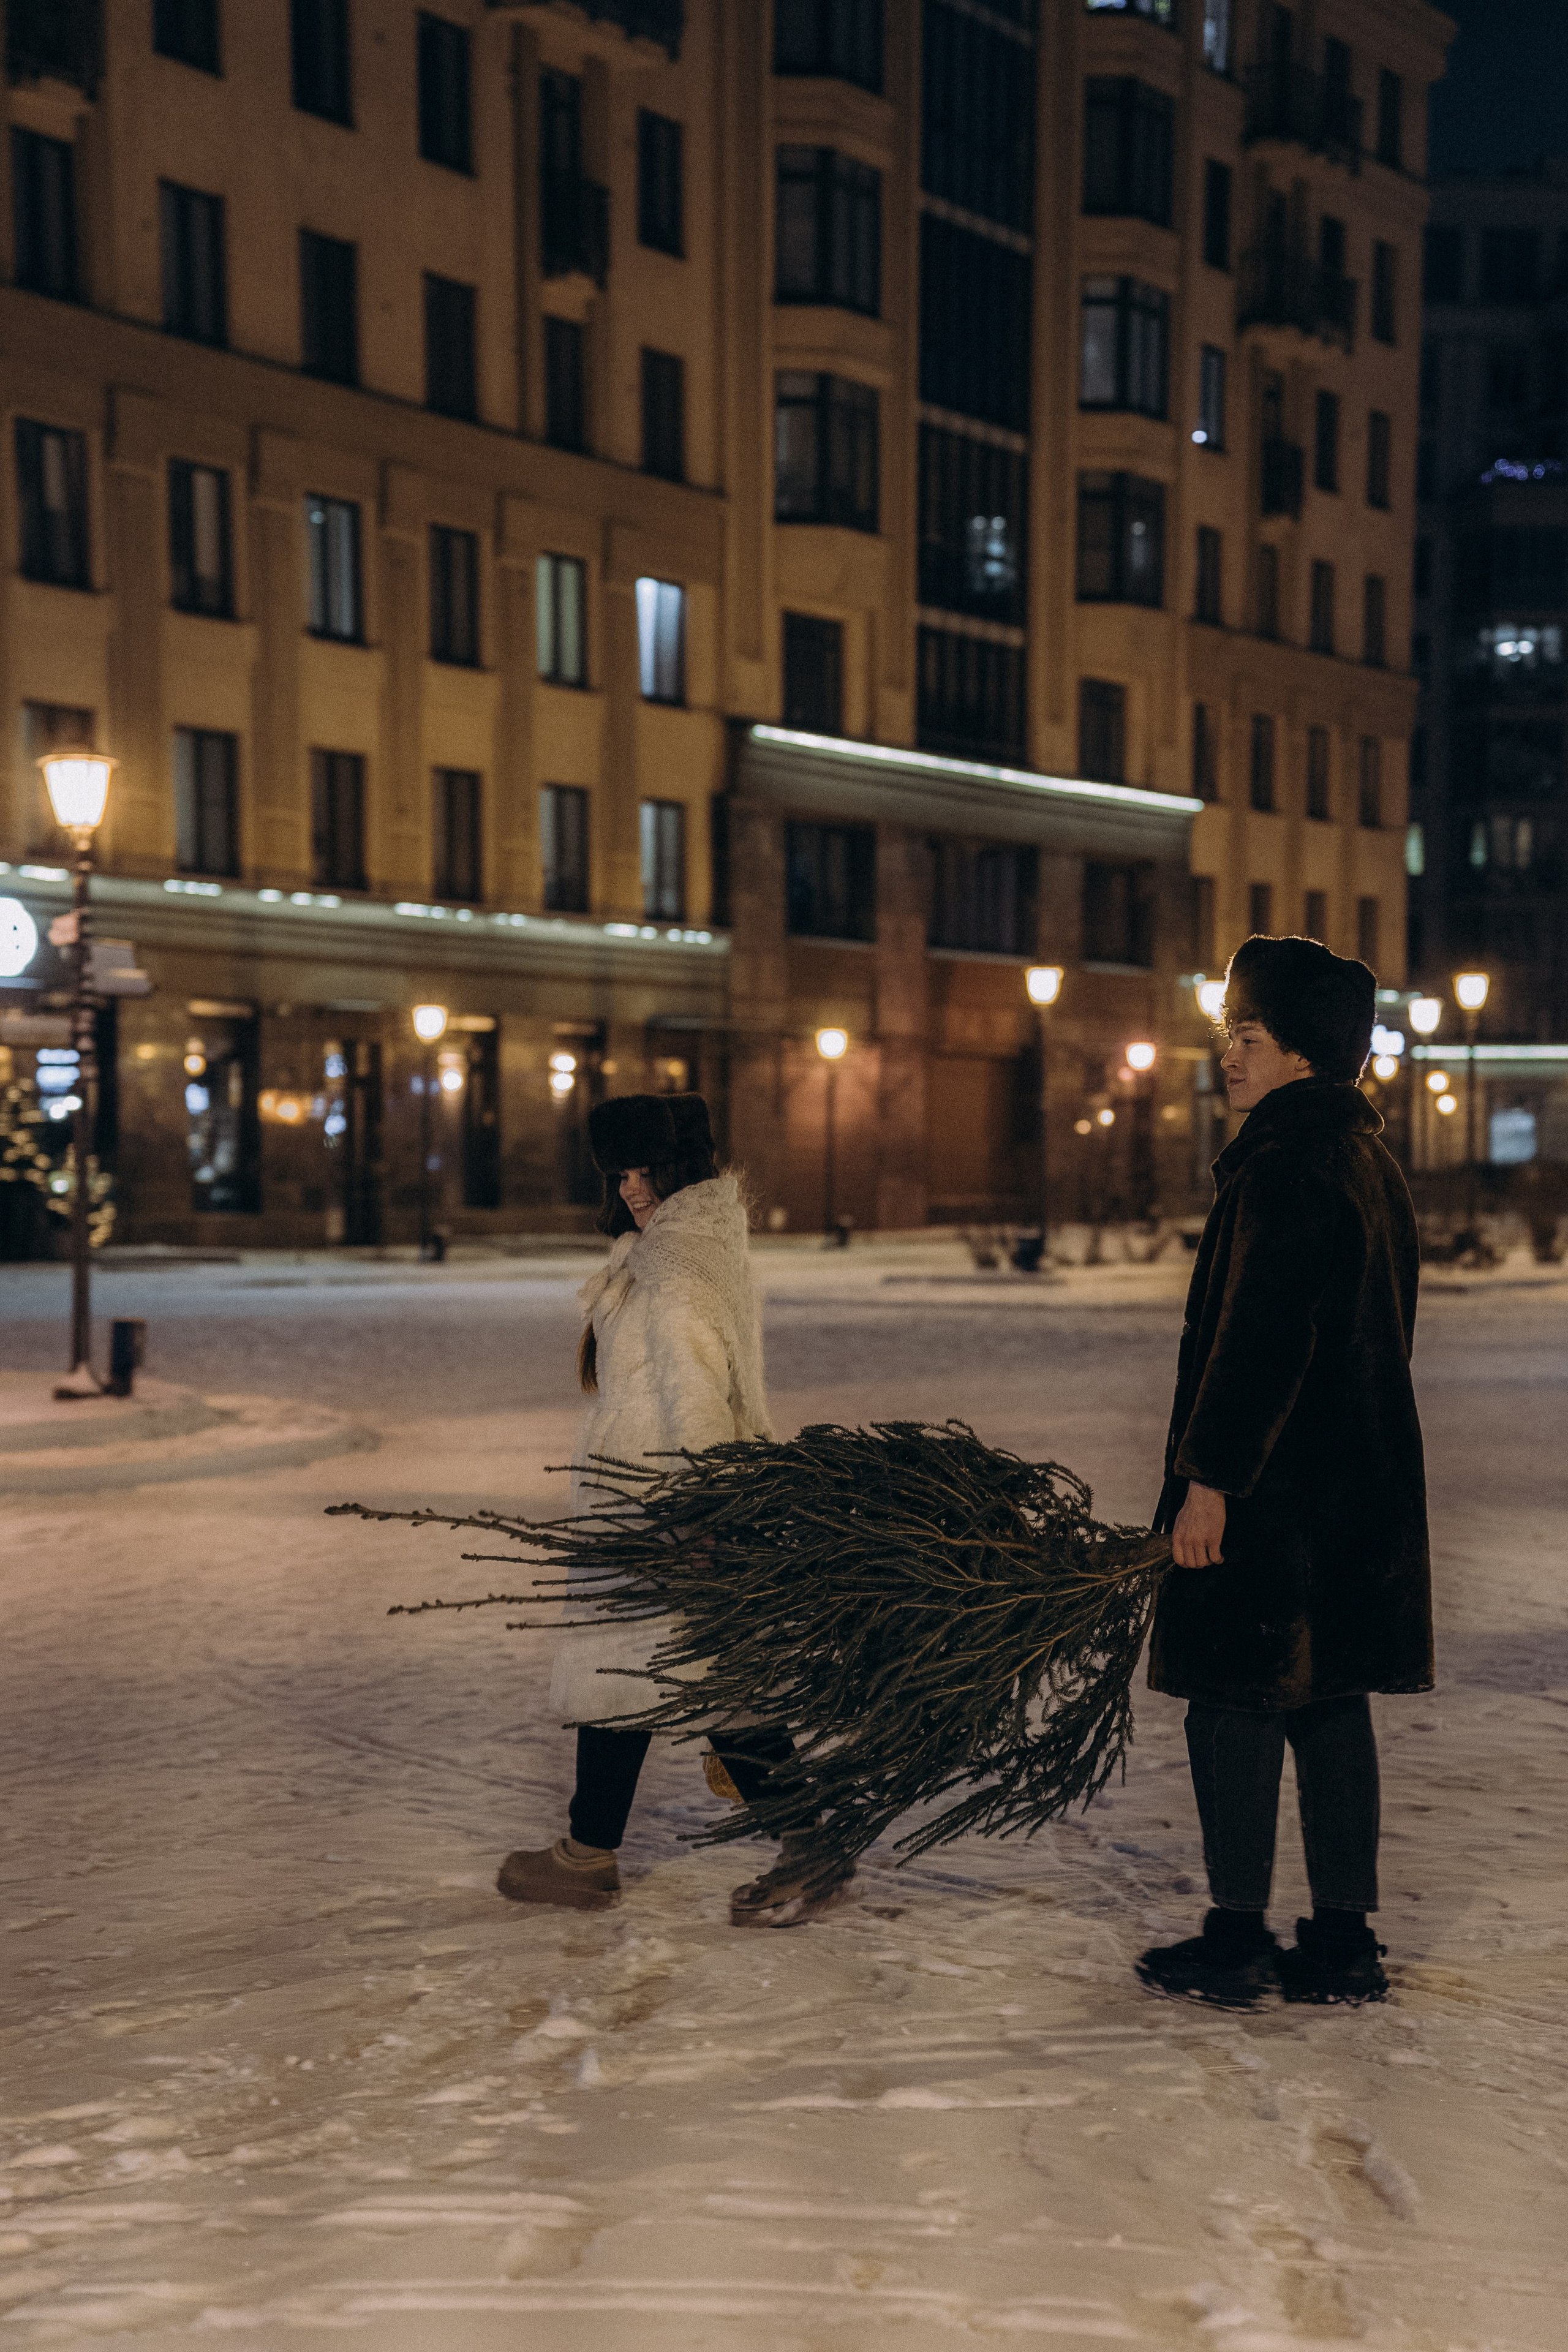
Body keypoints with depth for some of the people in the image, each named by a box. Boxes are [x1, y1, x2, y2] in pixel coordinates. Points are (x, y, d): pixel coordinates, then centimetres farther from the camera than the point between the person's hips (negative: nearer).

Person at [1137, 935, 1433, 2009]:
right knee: (1330, 1702, 12)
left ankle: (1238, 1939, 9)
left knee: (1237, 1701, 0)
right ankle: (1346, 1940, 18)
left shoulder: (1289, 1166, -17)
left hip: (1275, 1487, -10)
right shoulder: (1369, 1160, 14)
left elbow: (1260, 1338, -22)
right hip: (1363, 1477, 10)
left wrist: (1208, 1477, -20)